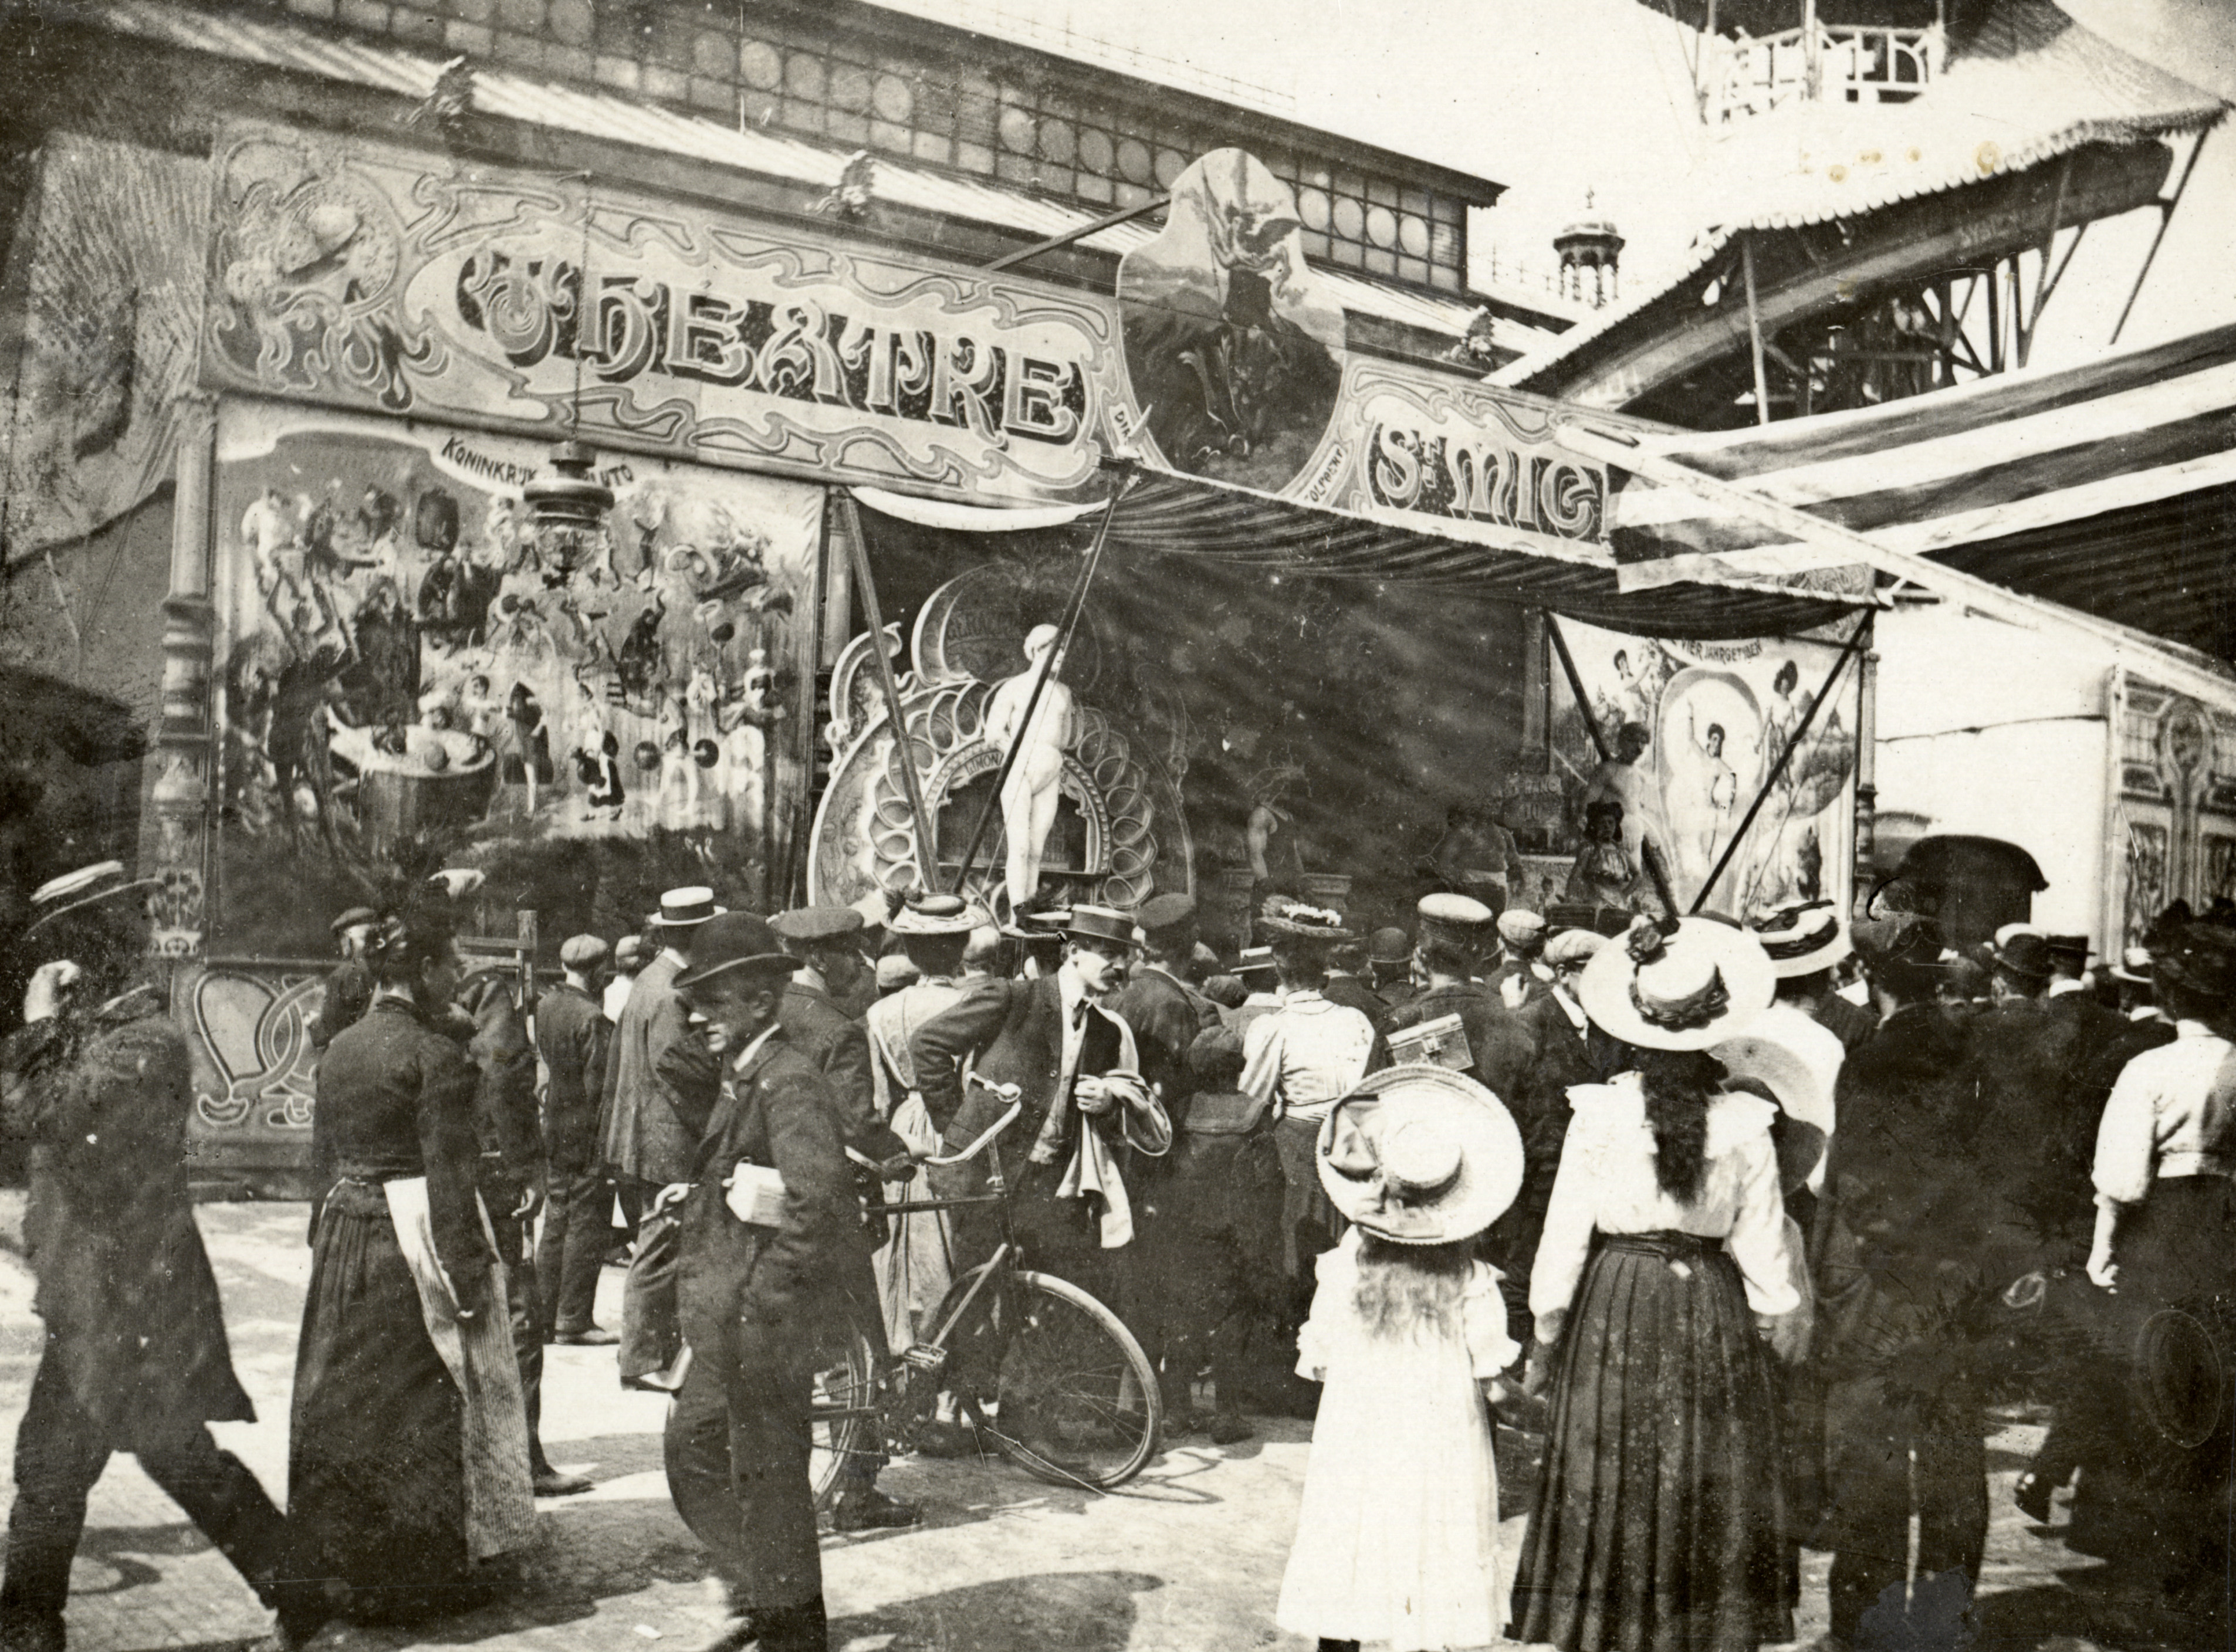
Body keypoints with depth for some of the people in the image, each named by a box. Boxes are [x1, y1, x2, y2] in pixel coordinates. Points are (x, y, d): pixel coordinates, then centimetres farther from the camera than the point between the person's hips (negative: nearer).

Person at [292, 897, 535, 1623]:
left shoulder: (338, 1051, 8)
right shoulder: (435, 1056, -15)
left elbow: (321, 1161, 13)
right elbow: (447, 1177, -18)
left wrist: (325, 1239, 21)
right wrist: (467, 1276, -16)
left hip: (344, 1235, 7)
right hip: (411, 1244, -7)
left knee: (346, 1399, 15)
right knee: (421, 1408, 3)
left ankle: (346, 1563, 26)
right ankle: (422, 1572, 11)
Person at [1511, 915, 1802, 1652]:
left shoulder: (1599, 1114, -11)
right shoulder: (1744, 1123, -7)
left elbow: (1565, 1231, -4)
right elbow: (1761, 1241, 1)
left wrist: (1544, 1332, 7)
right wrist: (1780, 1326, 16)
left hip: (1616, 1311, -1)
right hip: (1714, 1313, 1)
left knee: (1611, 1484, 8)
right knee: (1714, 1481, 12)